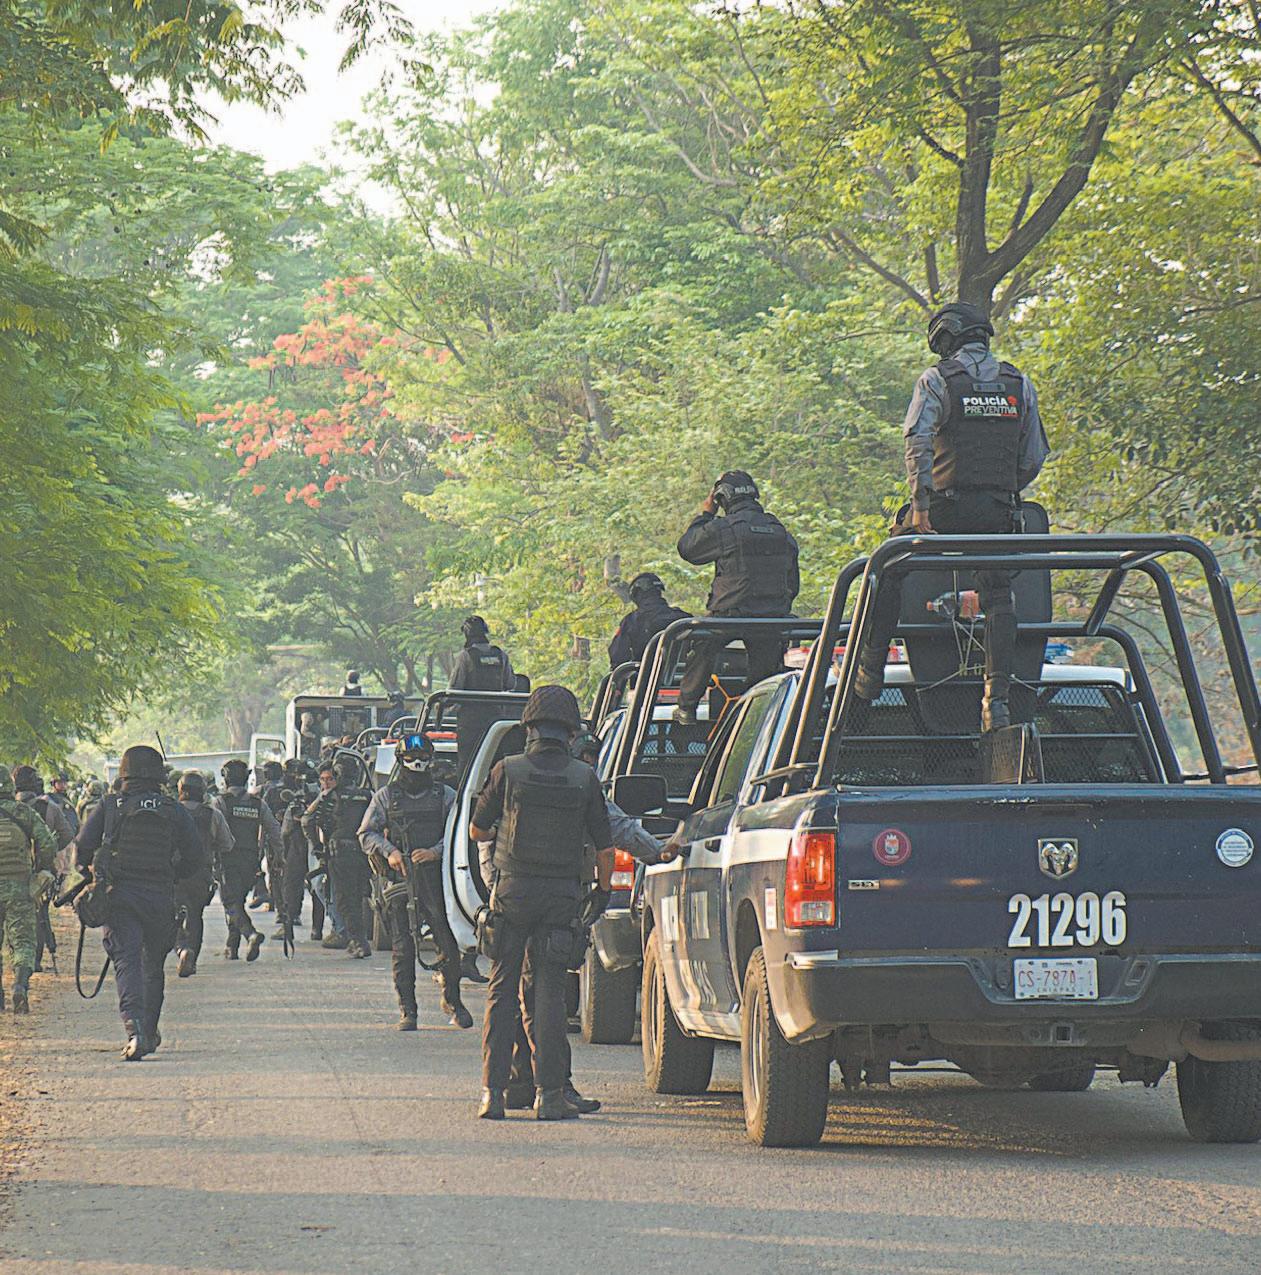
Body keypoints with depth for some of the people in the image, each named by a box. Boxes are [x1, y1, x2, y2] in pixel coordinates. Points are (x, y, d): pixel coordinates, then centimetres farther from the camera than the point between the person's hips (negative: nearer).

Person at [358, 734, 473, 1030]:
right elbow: (366, 834, 8)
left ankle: (452, 1001, 17)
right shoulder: (385, 796, 10)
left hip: (436, 879, 0)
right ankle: (407, 1011, 4)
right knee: (403, 949, -2)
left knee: (449, 945, -3)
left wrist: (436, 852, -10)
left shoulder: (445, 795, 11)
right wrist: (389, 851, -10)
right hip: (400, 880, 0)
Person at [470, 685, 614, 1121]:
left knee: (502, 993, 6)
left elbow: (477, 831, 8)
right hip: (561, 897, 0)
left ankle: (492, 1091, 2)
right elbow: (604, 845, 5)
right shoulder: (584, 777, 0)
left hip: (512, 892, 0)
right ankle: (549, 1094, -1)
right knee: (549, 994, 4)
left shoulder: (508, 770, -3)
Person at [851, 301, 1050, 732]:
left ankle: (870, 672, 13)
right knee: (999, 596, 3)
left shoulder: (937, 379, -1)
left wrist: (921, 502, -17)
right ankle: (998, 697, -12)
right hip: (999, 511, 3)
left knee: (888, 572, 15)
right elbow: (1035, 457, 13)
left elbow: (918, 440, -16)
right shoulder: (1020, 384, 13)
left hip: (946, 506, -3)